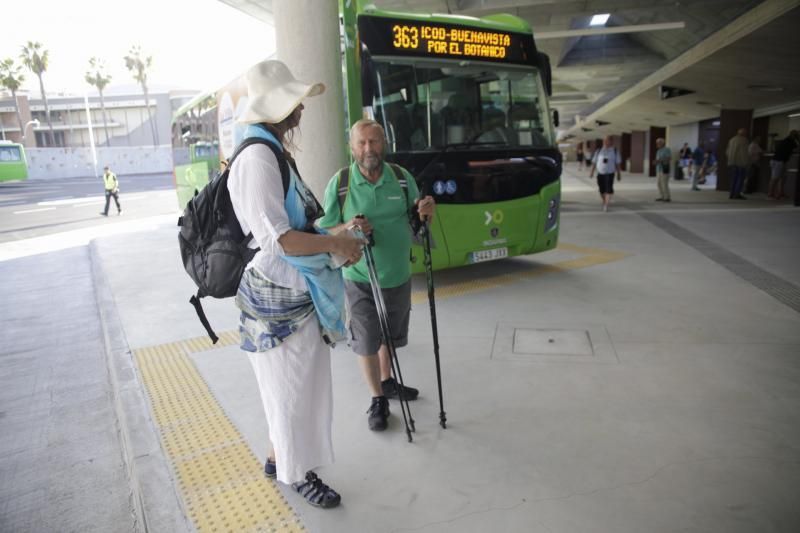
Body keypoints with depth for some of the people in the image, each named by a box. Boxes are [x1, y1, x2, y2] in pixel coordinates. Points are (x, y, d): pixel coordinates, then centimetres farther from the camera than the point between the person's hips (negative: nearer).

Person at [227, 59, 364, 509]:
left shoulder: (276, 154, 11)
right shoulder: (258, 158, -21)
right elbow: (275, 239, -28)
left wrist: (337, 235, 7)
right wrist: (336, 243, -18)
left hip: (297, 294, 10)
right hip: (279, 301, -10)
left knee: (298, 386, 23)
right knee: (291, 390, 9)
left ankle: (280, 457, 43)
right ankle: (298, 473, 31)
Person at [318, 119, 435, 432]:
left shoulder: (402, 177, -2)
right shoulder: (340, 182, -11)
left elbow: (416, 220, 7)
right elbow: (326, 231, -8)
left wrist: (426, 211, -16)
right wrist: (349, 228, -28)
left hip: (399, 276, 4)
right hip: (360, 279, -3)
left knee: (390, 336, 21)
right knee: (367, 342, 6)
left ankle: (387, 382, 45)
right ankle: (378, 399, 26)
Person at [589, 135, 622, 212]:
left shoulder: (615, 151, 4)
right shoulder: (599, 151, 5)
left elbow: (618, 164, 5)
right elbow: (594, 162, 6)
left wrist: (619, 174, 4)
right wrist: (591, 171, 1)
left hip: (610, 173, -1)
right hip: (600, 173, 1)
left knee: (608, 189, -12)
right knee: (602, 190, 7)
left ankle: (606, 205, -12)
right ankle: (604, 202, 30)